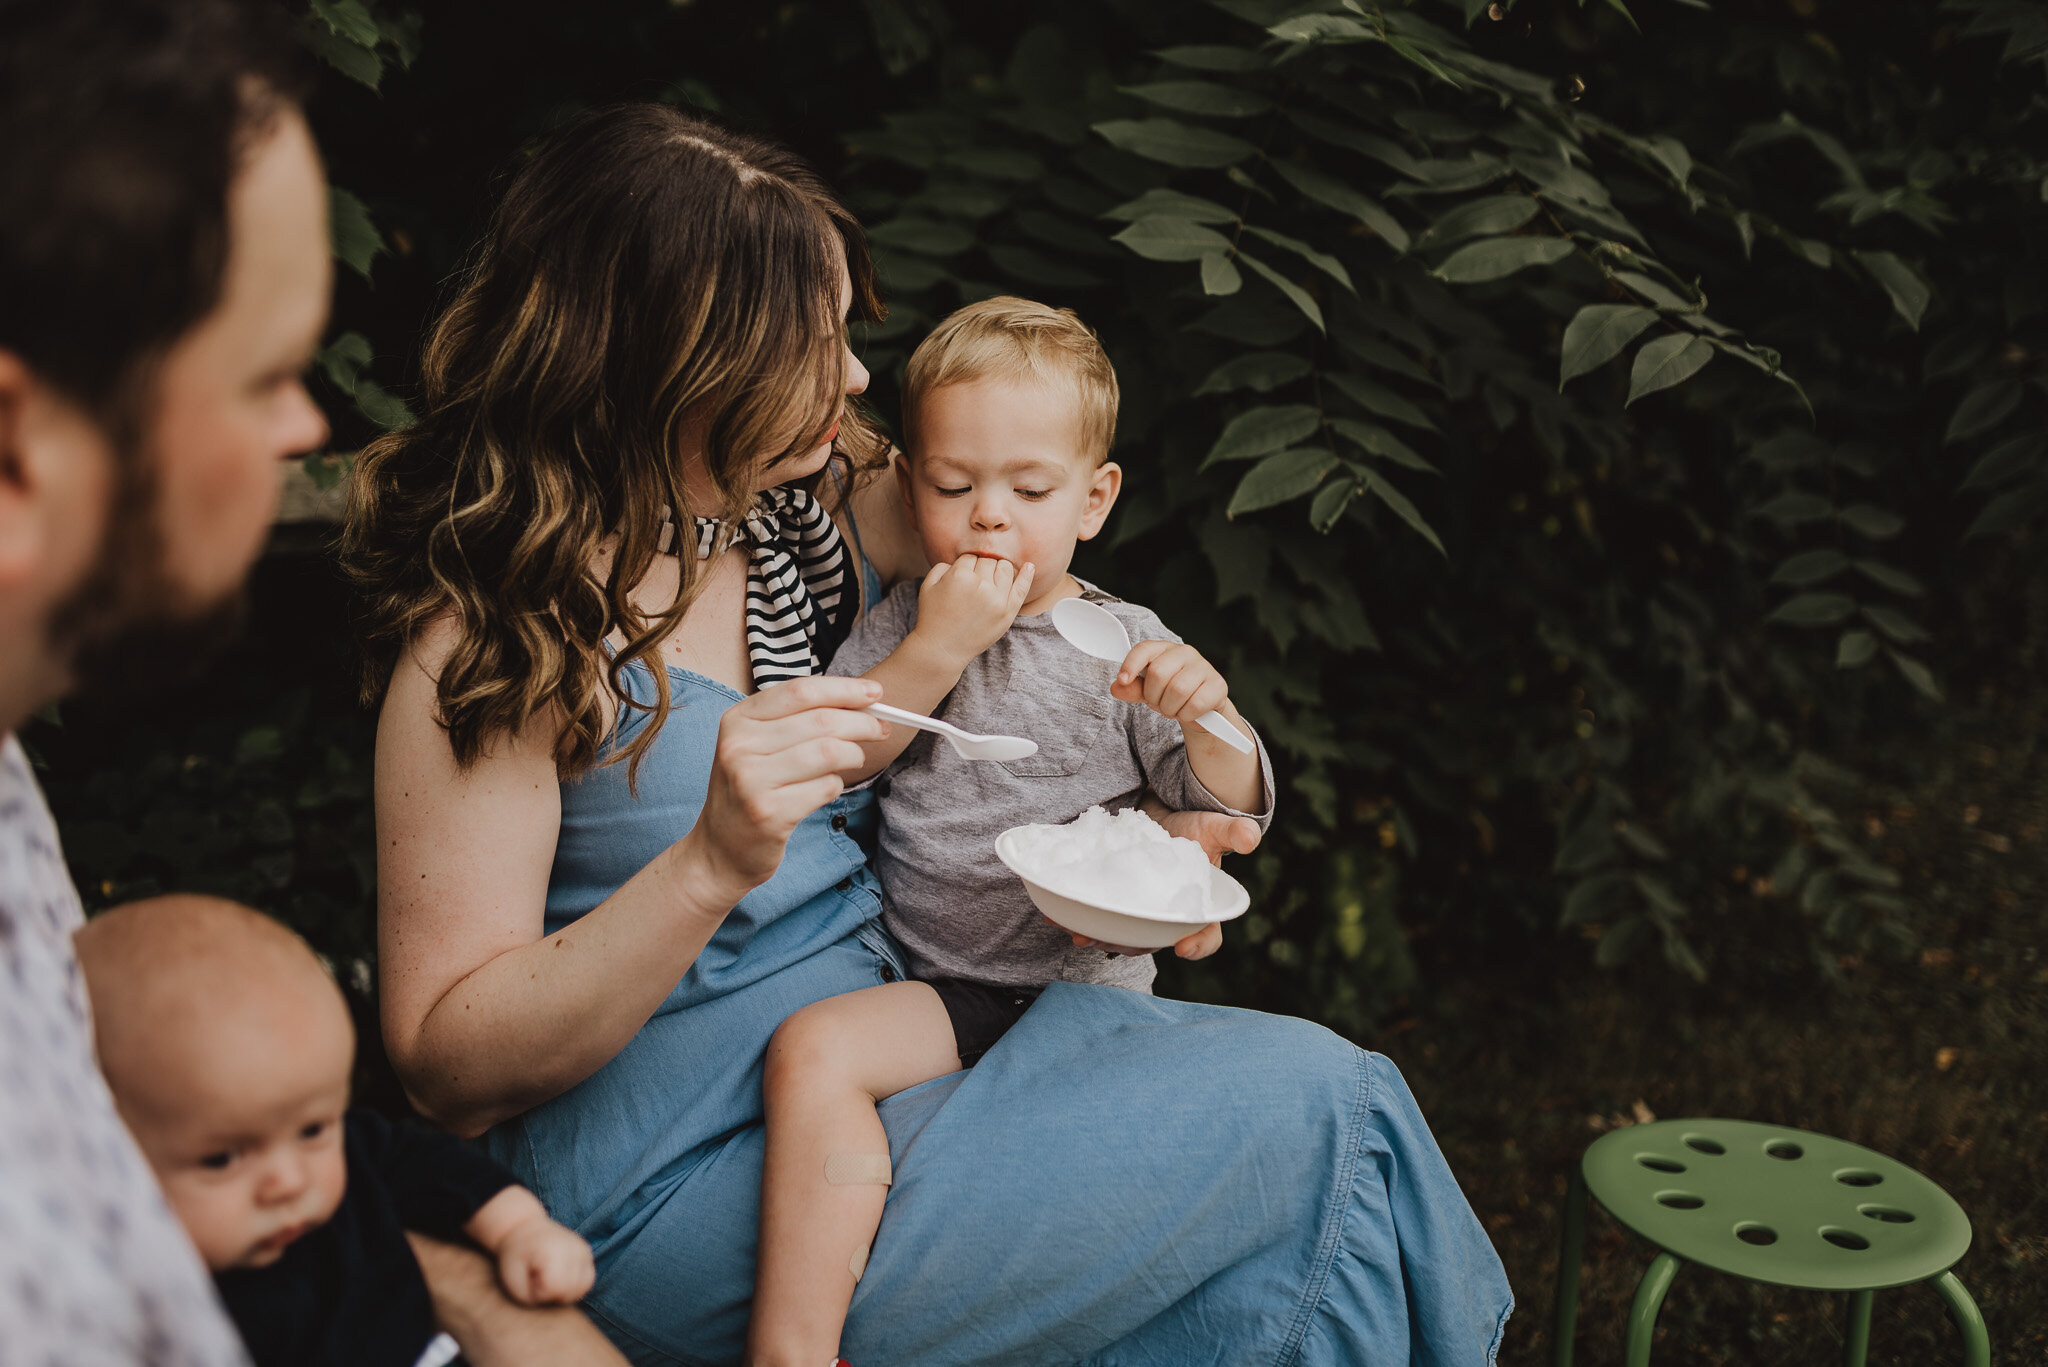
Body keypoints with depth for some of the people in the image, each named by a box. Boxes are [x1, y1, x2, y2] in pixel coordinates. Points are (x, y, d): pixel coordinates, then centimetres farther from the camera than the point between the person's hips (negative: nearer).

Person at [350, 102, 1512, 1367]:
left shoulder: (824, 498, 4)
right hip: (693, 1192, -7)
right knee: (1312, 1108, -14)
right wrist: (713, 864, -30)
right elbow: (450, 1071, -17)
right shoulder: (498, 631, -16)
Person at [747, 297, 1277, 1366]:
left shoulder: (1124, 643, 6)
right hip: (939, 990, 0)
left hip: (1095, 983, 1)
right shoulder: (900, 626, 10)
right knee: (811, 1051, -27)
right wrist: (937, 647, -12)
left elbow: (1234, 814, 4)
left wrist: (1206, 714, -17)